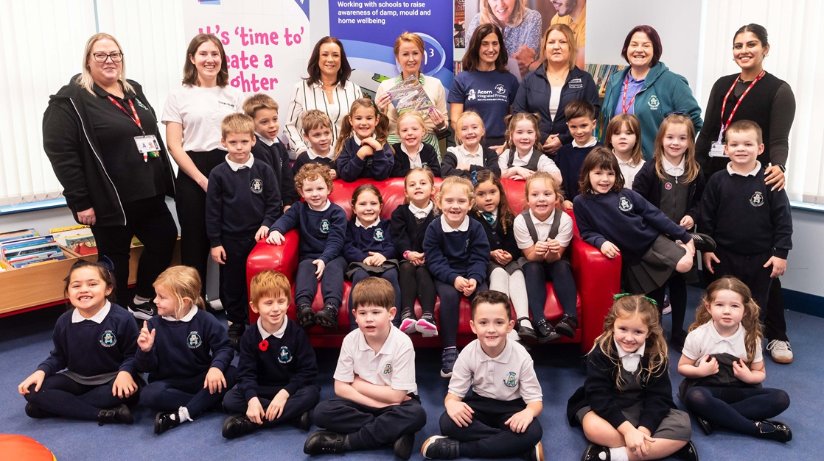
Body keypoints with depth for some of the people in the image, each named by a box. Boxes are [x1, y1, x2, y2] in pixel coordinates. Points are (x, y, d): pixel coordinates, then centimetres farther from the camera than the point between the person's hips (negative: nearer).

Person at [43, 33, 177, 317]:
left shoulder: (133, 91, 13)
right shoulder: (71, 99, -9)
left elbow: (151, 136, 21)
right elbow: (59, 151, -15)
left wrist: (164, 182, 16)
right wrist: (80, 201, -18)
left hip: (148, 194, 7)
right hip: (111, 199, -7)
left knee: (165, 239, 12)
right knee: (115, 259, 6)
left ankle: (141, 300, 32)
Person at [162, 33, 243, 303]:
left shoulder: (234, 96, 12)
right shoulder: (179, 96, 4)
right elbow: (174, 145, -2)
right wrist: (202, 179, -10)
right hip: (192, 175, -2)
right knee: (195, 241, 3)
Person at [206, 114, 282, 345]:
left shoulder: (263, 170, -2)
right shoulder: (218, 174, -3)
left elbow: (274, 203, 3)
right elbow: (212, 211, -1)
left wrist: (266, 225, -11)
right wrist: (215, 243, -2)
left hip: (258, 237, 0)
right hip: (230, 239, 0)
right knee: (232, 283, 11)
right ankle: (235, 323, 29)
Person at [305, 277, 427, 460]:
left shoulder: (402, 344, -21)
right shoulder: (351, 340, -12)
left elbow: (396, 396, -20)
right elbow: (340, 388, -9)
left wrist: (358, 383, -12)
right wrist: (380, 402, -20)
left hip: (394, 404, -2)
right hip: (362, 403, 3)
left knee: (416, 415, -34)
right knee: (322, 412, -22)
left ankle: (345, 441, -24)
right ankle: (394, 433, -22)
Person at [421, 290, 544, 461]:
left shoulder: (521, 356, -18)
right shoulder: (468, 354, -15)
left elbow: (536, 400, -14)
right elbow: (454, 393, -9)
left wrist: (529, 412, -39)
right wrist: (451, 403, -36)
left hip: (511, 407, -1)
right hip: (480, 403, 1)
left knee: (533, 431, -33)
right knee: (448, 422, -29)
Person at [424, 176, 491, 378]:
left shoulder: (476, 227, -3)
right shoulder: (434, 228, -6)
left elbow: (480, 259, -5)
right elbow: (434, 261, -11)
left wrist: (474, 279, -24)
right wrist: (454, 278, -26)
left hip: (472, 275, 2)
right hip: (445, 276, -1)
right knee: (449, 295, -32)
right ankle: (449, 350, -24)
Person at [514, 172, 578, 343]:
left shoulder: (564, 220, -22)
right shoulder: (521, 221, -22)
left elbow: (555, 258, -20)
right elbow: (530, 256, -17)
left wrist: (552, 252, -45)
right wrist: (538, 252, -41)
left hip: (554, 263, 1)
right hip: (531, 263, 0)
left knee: (562, 267, -30)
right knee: (533, 269, -31)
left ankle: (570, 317, -34)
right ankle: (539, 322, -40)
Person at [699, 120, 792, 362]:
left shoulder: (769, 180, -9)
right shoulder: (717, 181, -5)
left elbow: (783, 218, -5)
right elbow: (706, 217, 1)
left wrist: (781, 252, -7)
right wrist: (706, 248, -1)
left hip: (761, 257, -1)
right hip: (725, 255, 1)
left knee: (758, 304, 12)